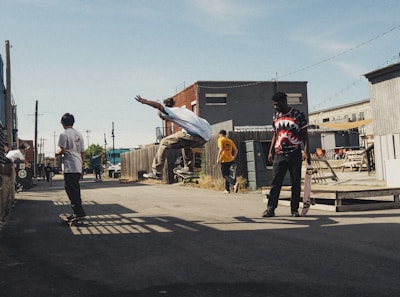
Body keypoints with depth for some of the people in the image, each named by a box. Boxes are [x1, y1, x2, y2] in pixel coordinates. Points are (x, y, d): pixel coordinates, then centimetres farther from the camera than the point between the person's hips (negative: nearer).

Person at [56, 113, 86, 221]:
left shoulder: (64, 134, -8)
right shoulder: (79, 134, 14)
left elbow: (62, 150, -14)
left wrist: (57, 152, 8)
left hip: (69, 167, -7)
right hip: (78, 167, 8)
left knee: (71, 189, -4)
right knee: (75, 188, 13)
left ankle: (78, 211, -7)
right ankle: (78, 211, 16)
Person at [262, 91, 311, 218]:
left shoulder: (298, 115, -2)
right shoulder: (275, 117, 12)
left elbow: (304, 134, -1)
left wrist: (306, 151, -9)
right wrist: (271, 151, 12)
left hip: (295, 154, -3)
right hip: (279, 154, 3)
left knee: (296, 183, 3)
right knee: (275, 182, -3)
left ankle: (295, 209, 9)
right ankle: (270, 208, -4)